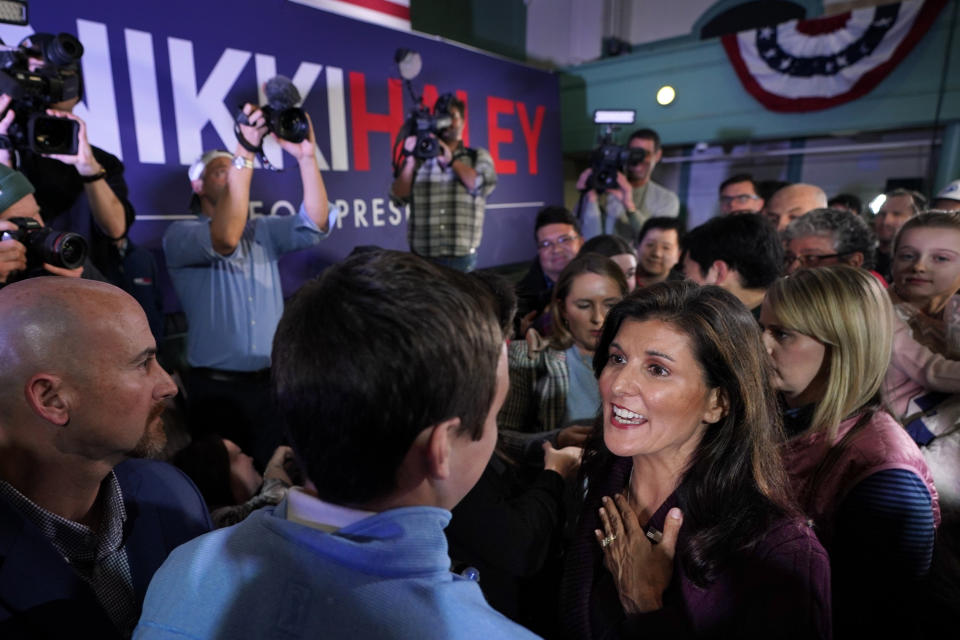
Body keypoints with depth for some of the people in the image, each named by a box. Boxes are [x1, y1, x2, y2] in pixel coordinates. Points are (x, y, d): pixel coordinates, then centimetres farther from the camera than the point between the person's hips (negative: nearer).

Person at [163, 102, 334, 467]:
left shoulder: (262, 232, 12)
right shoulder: (179, 235, -2)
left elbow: (316, 225, -4)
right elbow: (225, 240, -23)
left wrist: (306, 156, -16)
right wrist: (245, 152, -25)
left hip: (272, 383, 4)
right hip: (217, 388, -3)